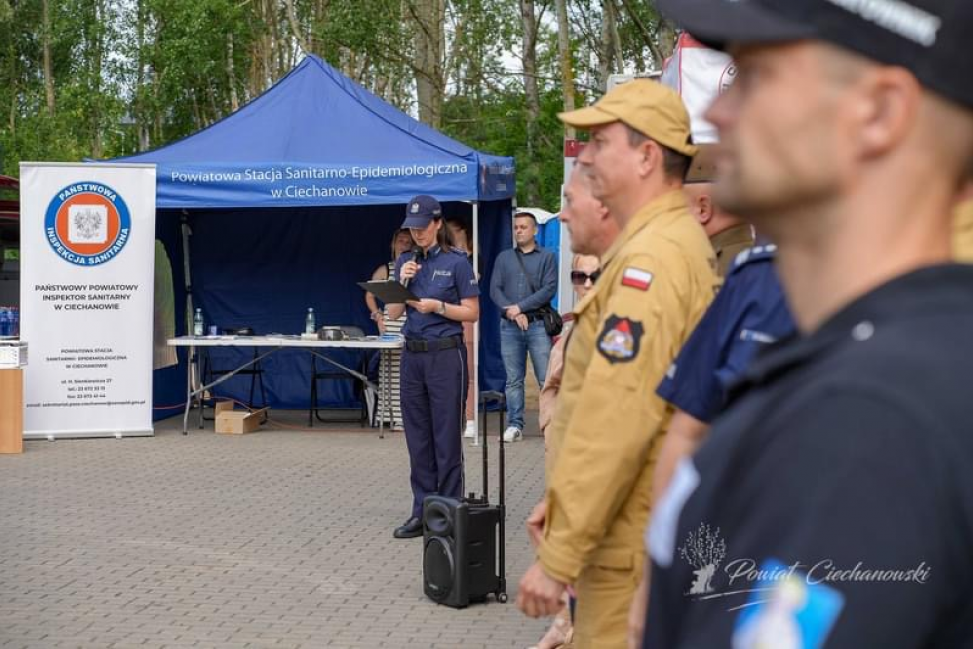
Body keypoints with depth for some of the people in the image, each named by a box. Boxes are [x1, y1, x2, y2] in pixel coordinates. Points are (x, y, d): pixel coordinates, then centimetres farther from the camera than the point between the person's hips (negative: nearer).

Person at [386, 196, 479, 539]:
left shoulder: (457, 262, -5)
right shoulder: (405, 261, 10)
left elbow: (472, 313, -5)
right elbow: (393, 312, 8)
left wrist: (438, 307, -18)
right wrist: (402, 282, -7)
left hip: (446, 355, -5)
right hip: (413, 355, 5)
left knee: (447, 436, -1)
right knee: (417, 437, 8)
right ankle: (422, 512, 15)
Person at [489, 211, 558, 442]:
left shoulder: (547, 257, 7)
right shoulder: (504, 258, 16)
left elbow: (549, 289, -5)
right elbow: (494, 289, 6)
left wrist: (520, 307, -10)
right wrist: (511, 312, -9)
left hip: (538, 324, -3)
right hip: (509, 326, 3)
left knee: (546, 379, -6)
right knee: (513, 379, 5)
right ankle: (515, 424, 10)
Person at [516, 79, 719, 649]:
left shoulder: (653, 255, -20)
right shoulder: (679, 241, 14)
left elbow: (616, 417, -26)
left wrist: (557, 555, -22)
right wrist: (562, 500, 19)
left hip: (632, 538, -10)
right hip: (644, 522, 10)